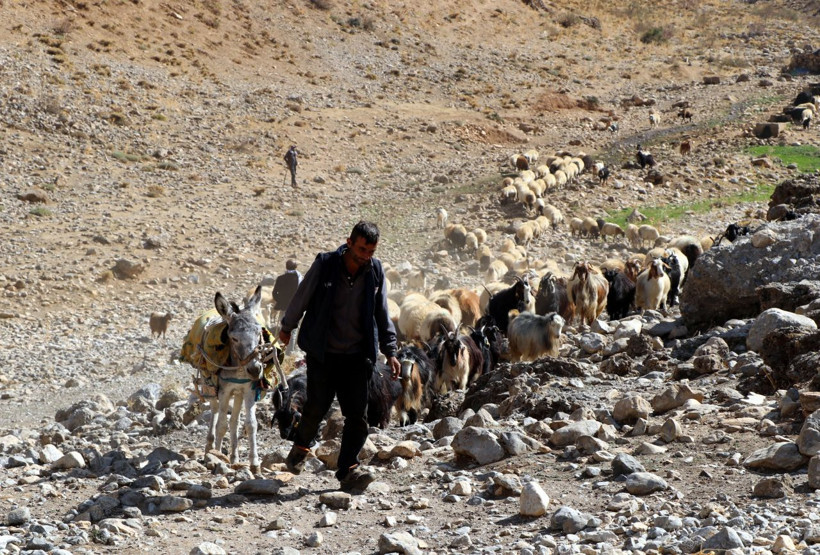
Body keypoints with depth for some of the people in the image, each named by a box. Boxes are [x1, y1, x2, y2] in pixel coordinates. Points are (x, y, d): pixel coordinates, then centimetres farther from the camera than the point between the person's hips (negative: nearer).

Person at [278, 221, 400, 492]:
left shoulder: (375, 271, 0)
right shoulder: (324, 265, -9)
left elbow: (382, 314, 11)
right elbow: (301, 297, 6)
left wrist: (390, 351, 7)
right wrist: (287, 327, 18)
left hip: (358, 355, 2)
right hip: (322, 354, -2)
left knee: (357, 414, -7)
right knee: (317, 406, -1)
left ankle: (348, 470, -4)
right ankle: (301, 448, 28)